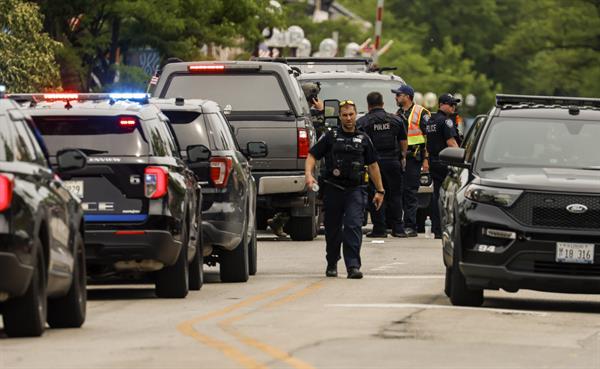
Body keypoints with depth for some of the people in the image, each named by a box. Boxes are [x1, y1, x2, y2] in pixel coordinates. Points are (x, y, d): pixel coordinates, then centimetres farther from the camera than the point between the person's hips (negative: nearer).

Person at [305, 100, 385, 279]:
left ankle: (353, 266, -18)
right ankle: (332, 264, 26)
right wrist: (308, 174, -16)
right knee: (333, 229, 9)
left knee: (354, 227, -14)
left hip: (355, 189, 0)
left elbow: (373, 165, 18)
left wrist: (380, 190, 16)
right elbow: (312, 156, 3)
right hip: (333, 189, 0)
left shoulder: (363, 139, 13)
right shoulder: (331, 137, 6)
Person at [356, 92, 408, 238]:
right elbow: (403, 142, 10)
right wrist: (403, 157, 20)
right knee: (395, 195, 9)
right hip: (393, 162, 3)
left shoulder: (362, 122, -3)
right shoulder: (395, 120, 7)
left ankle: (379, 228, 1)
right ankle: (398, 228, 5)